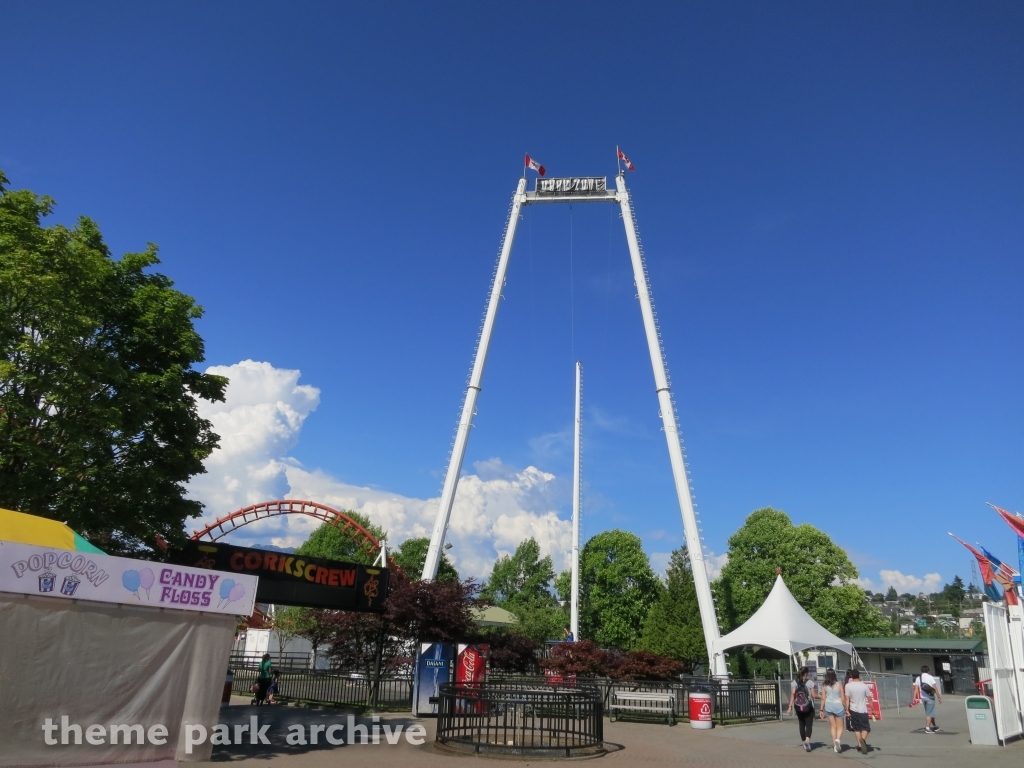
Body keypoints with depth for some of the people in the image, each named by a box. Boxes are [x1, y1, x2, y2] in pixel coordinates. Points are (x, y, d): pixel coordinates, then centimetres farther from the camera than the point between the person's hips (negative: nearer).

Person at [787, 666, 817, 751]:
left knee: (801, 725, 16)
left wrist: (790, 706, -4)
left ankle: (804, 742, 22)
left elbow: (792, 694, -6)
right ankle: (807, 740, -24)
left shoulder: (795, 682, 0)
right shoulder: (809, 683, -8)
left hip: (798, 707, 3)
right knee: (809, 725, -1)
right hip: (808, 707, -3)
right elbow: (813, 695, -7)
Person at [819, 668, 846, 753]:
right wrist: (846, 709, 6)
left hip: (828, 706, 2)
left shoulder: (824, 686, -1)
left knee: (833, 726, 14)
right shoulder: (839, 684, -6)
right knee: (840, 726, 9)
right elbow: (843, 698, -5)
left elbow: (823, 699, -1)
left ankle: (835, 744, 10)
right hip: (838, 705, -2)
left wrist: (822, 710, 7)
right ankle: (838, 739, -18)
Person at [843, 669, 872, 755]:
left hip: (853, 710, 1)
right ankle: (863, 739, -22)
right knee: (866, 728, 6)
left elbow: (847, 699, -9)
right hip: (863, 710, -1)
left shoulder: (848, 686, -6)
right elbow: (869, 698, -1)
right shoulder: (864, 686, -6)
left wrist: (847, 710, -4)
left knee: (857, 728, 16)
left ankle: (859, 745, 15)